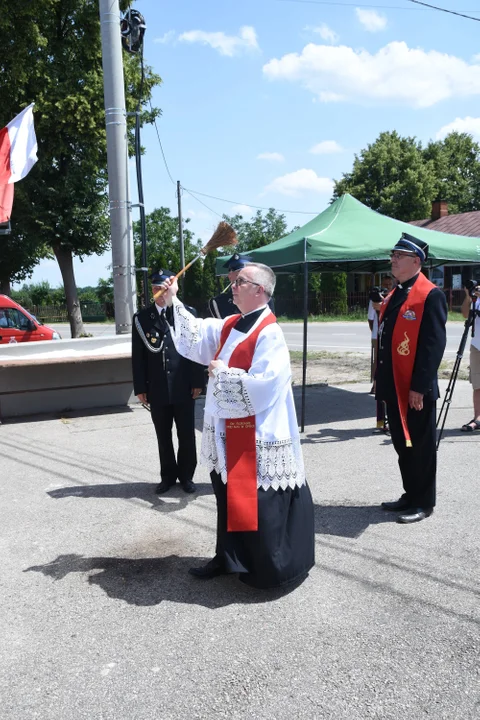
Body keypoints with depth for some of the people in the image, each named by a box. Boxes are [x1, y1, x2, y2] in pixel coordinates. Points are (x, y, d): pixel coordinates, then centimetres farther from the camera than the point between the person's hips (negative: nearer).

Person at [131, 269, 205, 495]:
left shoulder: (188, 313, 0)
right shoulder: (142, 318, 4)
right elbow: (138, 356, 3)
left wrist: (198, 382, -5)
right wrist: (140, 387, -1)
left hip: (183, 387, -1)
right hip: (157, 389, 1)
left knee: (186, 435, 9)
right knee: (163, 436, 12)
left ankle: (186, 475, 25)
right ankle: (168, 476, 27)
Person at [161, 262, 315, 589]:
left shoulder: (269, 333, -18)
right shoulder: (229, 326, 10)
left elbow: (262, 384, -26)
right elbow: (195, 336, 13)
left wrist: (222, 372, -14)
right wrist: (174, 302, 5)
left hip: (256, 436, -9)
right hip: (229, 433, 9)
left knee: (260, 503, 2)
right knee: (229, 496, 19)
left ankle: (273, 569, 20)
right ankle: (229, 557, 35)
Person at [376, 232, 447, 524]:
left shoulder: (431, 295, -13)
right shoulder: (395, 295, 14)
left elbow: (434, 345, -18)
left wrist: (419, 387, -21)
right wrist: (381, 380, 15)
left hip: (416, 390, -9)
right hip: (395, 388, 9)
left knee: (420, 447, 5)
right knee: (402, 445, 17)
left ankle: (424, 503, 19)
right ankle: (411, 495, 32)